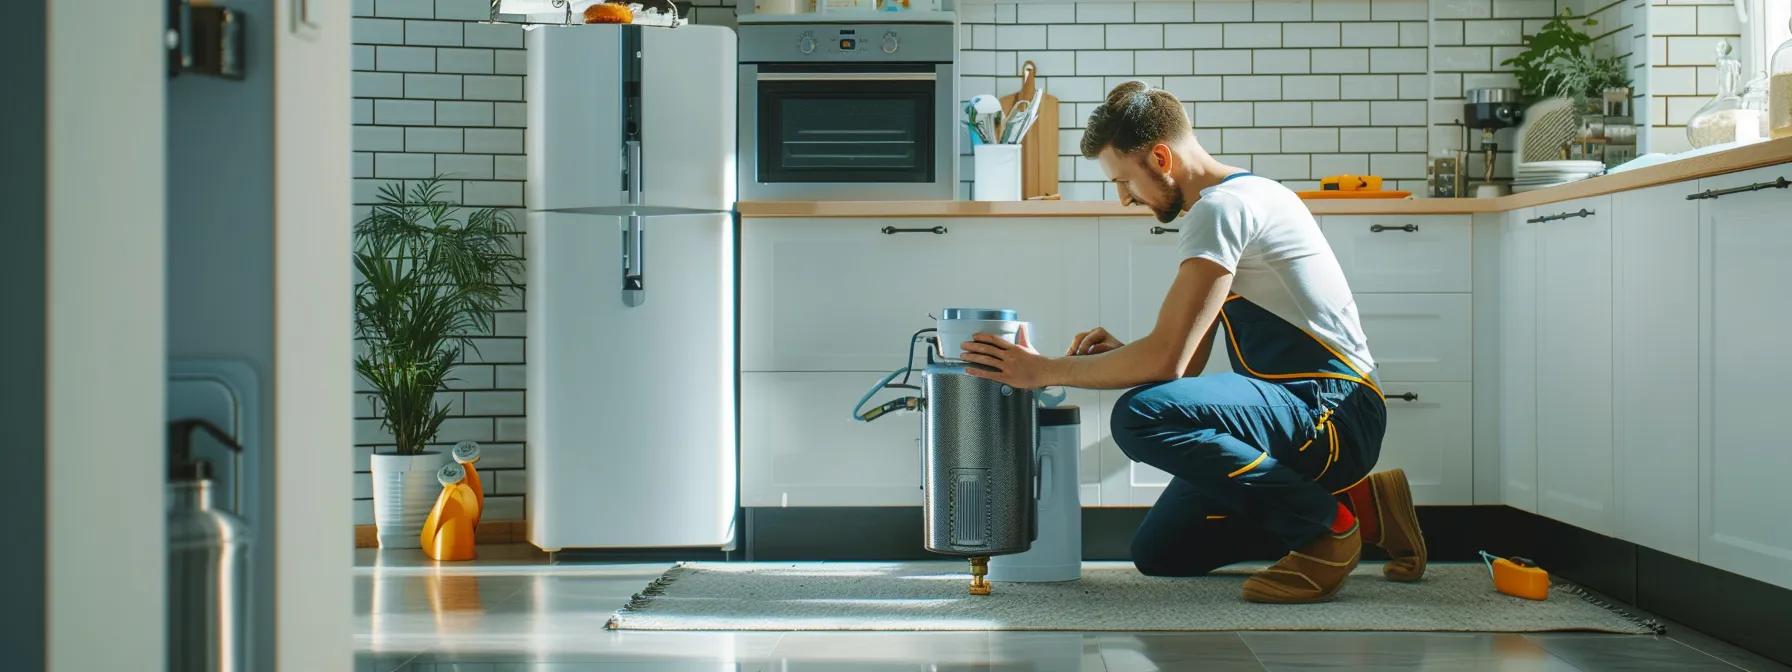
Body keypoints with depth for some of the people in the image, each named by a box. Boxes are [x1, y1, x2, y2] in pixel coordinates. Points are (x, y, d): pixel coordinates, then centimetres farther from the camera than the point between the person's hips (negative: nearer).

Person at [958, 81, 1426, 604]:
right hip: (1301, 411, 10)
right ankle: (1357, 504, 13)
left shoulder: (1222, 206, -15)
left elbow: (1167, 359, -21)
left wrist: (1046, 371, -11)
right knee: (1159, 554, 10)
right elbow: (1188, 364, 20)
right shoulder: (1241, 199, 18)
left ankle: (1325, 522, -14)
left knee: (1141, 416, -31)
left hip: (1333, 411, -10)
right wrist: (1119, 354, 2)